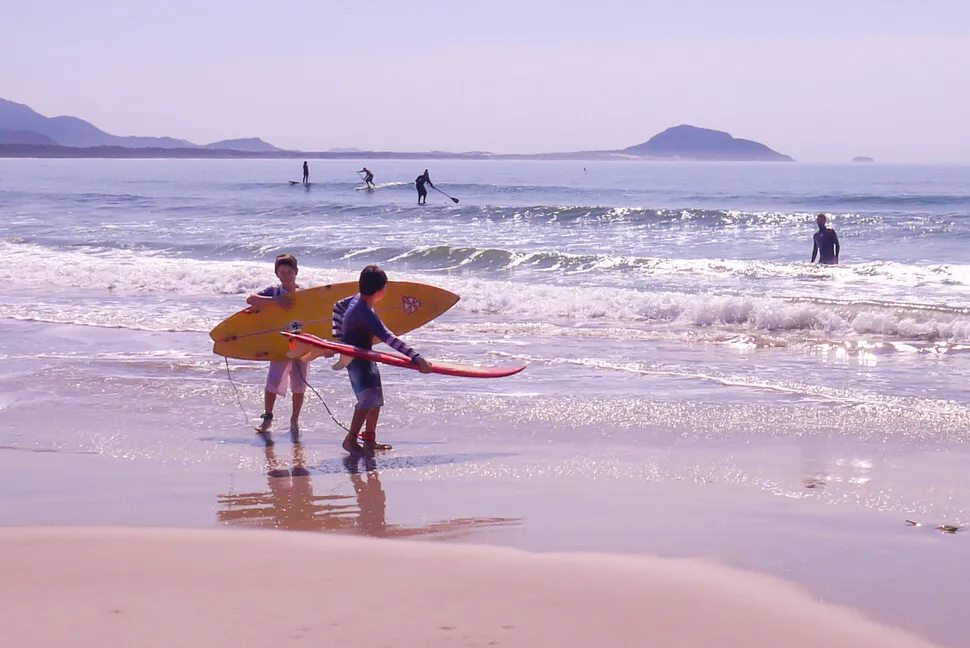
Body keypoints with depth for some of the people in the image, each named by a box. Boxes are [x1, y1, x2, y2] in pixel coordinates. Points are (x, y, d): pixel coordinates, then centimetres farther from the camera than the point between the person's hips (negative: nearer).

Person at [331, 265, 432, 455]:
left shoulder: (357, 298, -1)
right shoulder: (364, 312, -31)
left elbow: (337, 306, 19)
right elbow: (387, 338, -39)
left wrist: (339, 338, 23)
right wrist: (417, 359, -44)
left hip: (364, 355, 10)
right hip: (356, 358, -10)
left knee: (376, 399, 14)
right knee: (368, 397, -21)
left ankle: (369, 439, 24)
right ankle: (350, 439, -13)